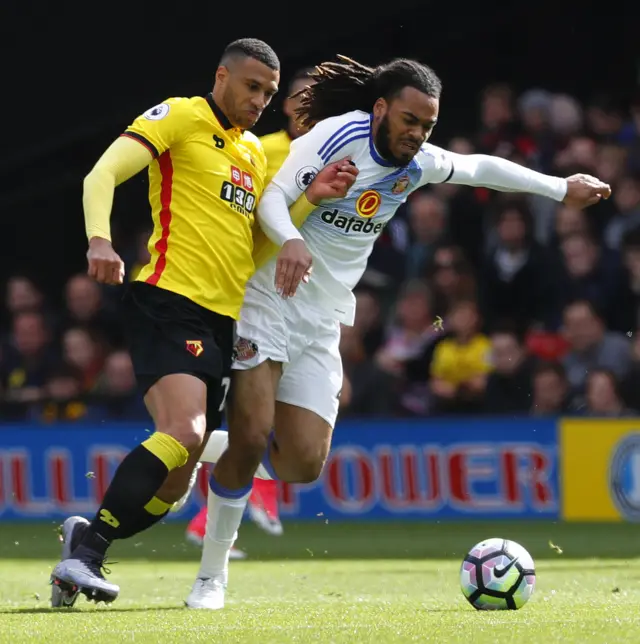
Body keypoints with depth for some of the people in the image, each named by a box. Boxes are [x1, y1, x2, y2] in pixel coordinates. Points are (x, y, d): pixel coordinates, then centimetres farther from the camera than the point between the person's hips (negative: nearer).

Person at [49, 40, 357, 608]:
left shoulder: (255, 153, 22)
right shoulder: (181, 117, 0)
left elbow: (262, 244, 19)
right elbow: (102, 175, -10)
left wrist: (312, 200, 4)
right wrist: (100, 240, -27)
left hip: (222, 322, 8)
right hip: (170, 301, -8)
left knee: (173, 484, 4)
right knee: (184, 432, -28)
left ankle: (85, 539, 21)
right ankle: (85, 553, -26)